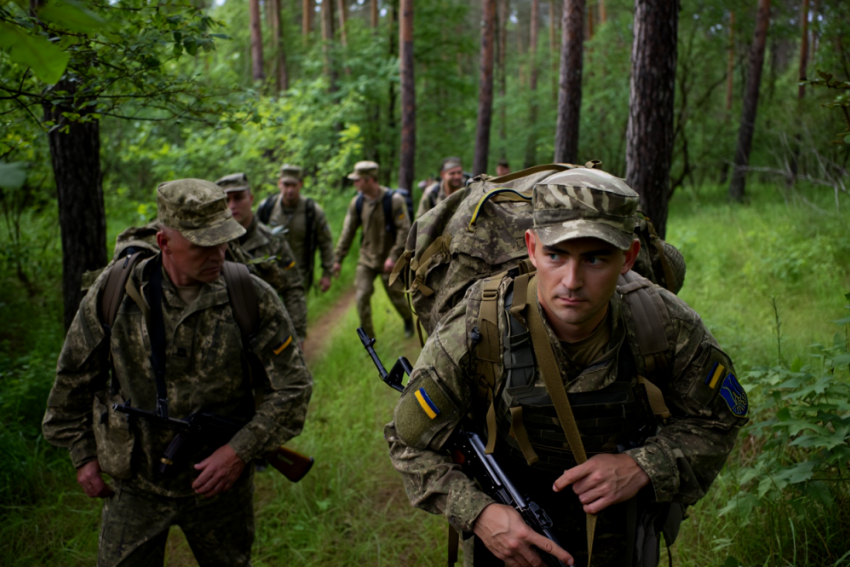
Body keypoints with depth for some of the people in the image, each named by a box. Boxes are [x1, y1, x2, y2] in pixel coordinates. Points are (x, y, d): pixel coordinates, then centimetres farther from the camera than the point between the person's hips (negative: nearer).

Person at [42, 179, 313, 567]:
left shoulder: (252, 298, -15)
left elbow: (292, 386, -9)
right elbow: (74, 376, 4)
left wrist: (240, 452, -16)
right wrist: (82, 454, 6)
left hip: (219, 483, 0)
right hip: (136, 484, 0)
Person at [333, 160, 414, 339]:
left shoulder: (394, 200, -16)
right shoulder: (357, 203, -4)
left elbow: (404, 230, -16)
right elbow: (347, 232, 3)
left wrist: (393, 257, -23)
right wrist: (338, 259, 1)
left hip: (389, 260, -3)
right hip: (366, 259, 3)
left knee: (396, 296, 10)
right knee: (362, 297, -7)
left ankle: (408, 319, 43)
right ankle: (367, 337, 8)